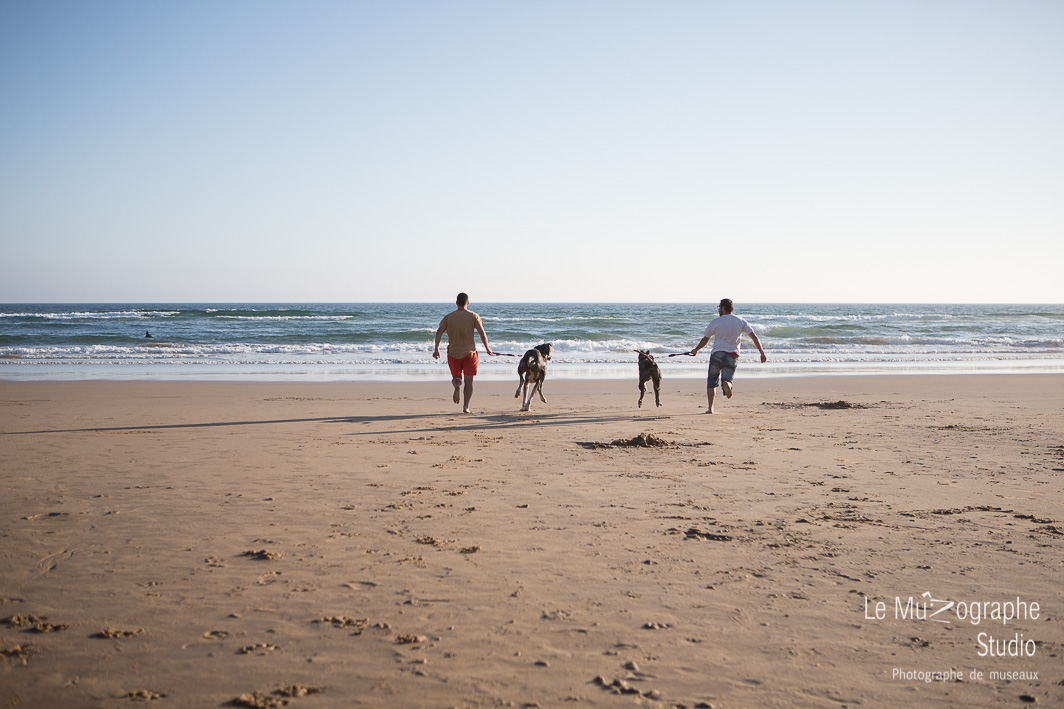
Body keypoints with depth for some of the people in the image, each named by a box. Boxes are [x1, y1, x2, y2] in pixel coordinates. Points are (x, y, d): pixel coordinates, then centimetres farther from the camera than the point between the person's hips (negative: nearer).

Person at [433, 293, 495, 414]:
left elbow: (439, 332, -6)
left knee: (456, 377, 19)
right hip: (469, 353, -1)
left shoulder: (448, 317, 3)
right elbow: (482, 334, -10)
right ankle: (466, 407, -3)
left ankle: (457, 385, -16)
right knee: (469, 381, 8)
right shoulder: (473, 316, -2)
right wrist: (487, 348, 2)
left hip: (453, 353, 1)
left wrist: (436, 348, -3)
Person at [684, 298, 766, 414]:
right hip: (732, 356, 1)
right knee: (726, 379, 4)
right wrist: (762, 353, 2)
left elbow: (705, 339, 11)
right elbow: (754, 337, 0)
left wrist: (695, 350, 27)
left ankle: (710, 407, 6)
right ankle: (727, 384, -34)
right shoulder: (741, 321, 6)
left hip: (717, 354, -1)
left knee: (712, 381, 13)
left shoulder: (715, 322, 1)